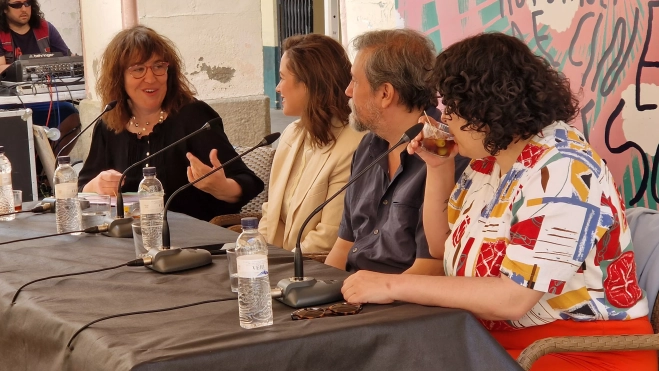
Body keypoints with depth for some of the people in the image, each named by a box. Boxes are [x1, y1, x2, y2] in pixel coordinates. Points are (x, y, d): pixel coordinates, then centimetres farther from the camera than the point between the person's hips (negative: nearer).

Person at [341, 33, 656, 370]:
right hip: (501, 341, 8)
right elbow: (442, 247, 19)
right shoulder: (489, 157, 5)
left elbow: (511, 298, -27)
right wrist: (437, 168, 5)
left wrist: (394, 286, -23)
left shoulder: (561, 170, -20)